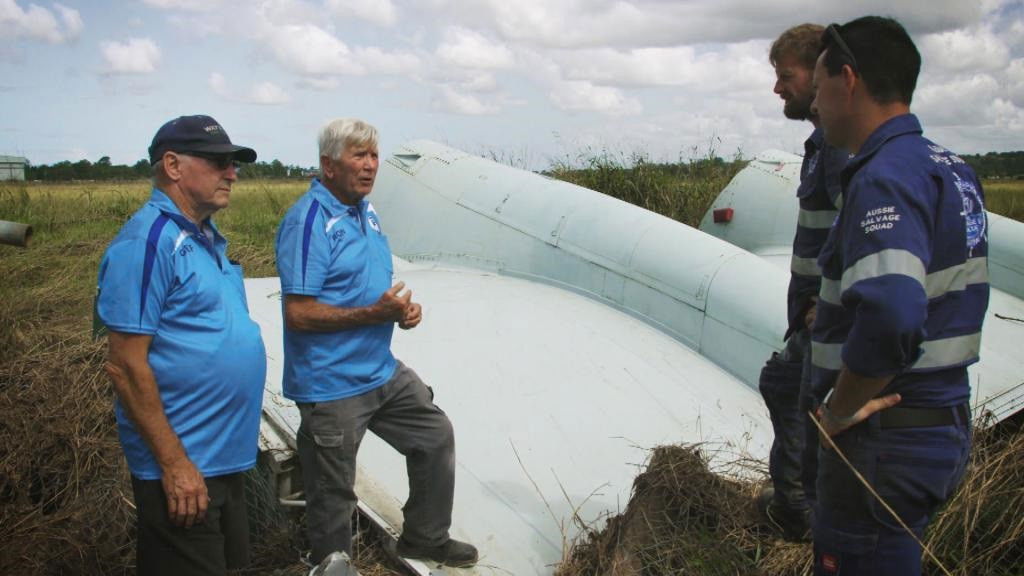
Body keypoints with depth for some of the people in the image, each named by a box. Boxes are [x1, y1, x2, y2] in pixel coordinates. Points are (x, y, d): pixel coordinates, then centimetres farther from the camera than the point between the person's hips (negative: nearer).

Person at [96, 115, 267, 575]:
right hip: (183, 467, -9)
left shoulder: (207, 238, 11)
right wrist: (173, 463, -20)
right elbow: (126, 366, -20)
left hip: (227, 458, 9)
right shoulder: (148, 241, -17)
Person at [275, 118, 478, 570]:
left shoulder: (365, 211, 9)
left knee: (436, 435, 18)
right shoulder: (308, 221, -19)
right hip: (332, 384, -9)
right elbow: (299, 313, -24)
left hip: (383, 371, 9)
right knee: (333, 495, 7)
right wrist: (376, 313, -23)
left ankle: (425, 538, 35)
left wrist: (402, 310, 0)